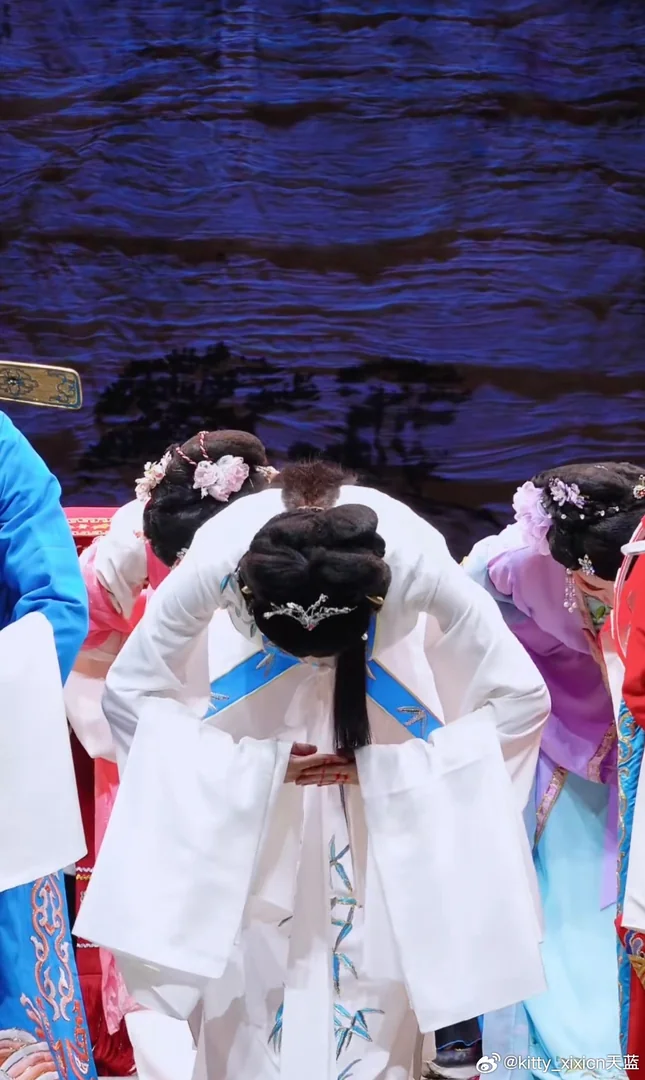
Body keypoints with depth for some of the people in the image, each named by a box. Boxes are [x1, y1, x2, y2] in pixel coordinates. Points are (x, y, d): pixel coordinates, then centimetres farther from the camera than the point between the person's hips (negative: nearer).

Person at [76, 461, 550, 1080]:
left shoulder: (419, 561, -37)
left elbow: (521, 698, -24)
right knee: (249, 931, -4)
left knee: (376, 935, -7)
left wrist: (384, 770, -26)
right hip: (258, 708, 0)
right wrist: (261, 765, -26)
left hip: (387, 717, 0)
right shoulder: (217, 559, -35)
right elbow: (128, 692, -21)